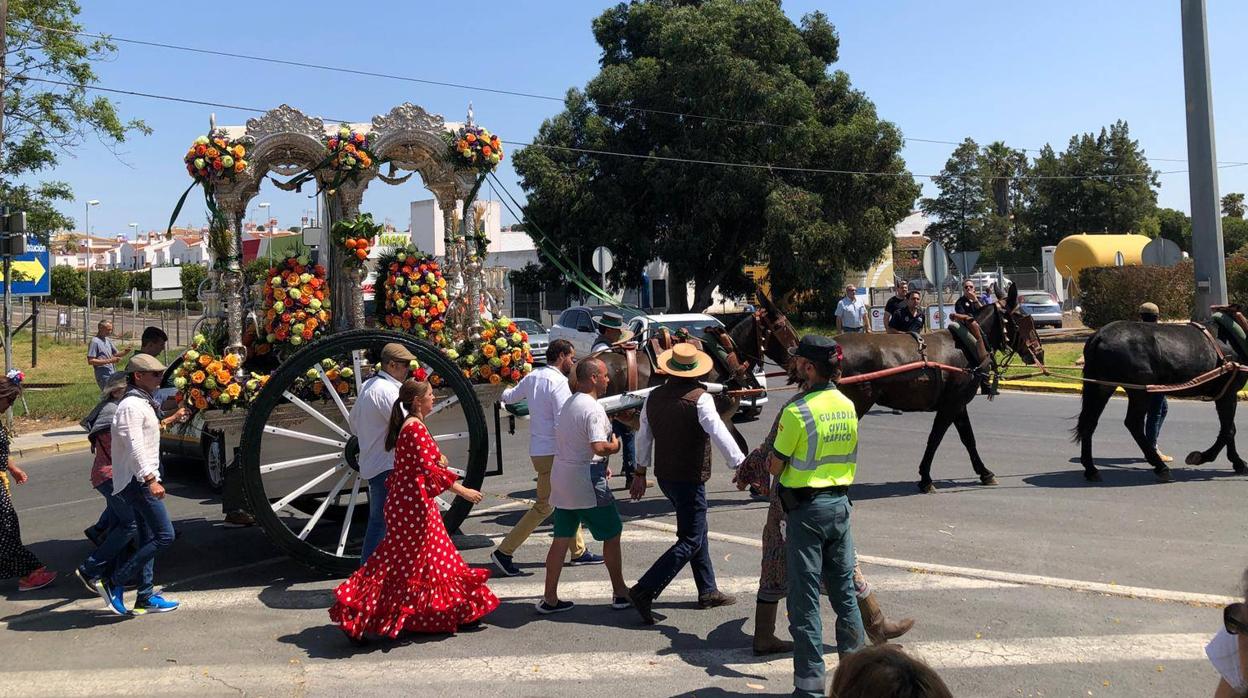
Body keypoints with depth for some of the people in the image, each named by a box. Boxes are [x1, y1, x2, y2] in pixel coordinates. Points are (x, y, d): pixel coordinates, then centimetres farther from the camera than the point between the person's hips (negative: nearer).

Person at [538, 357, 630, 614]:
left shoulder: (568, 404, 13)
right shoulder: (593, 409, -17)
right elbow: (599, 447, -28)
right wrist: (614, 446, -7)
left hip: (561, 478, 8)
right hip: (586, 482, -8)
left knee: (561, 539, 11)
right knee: (612, 534, 7)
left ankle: (549, 598, 14)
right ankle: (620, 593, 16)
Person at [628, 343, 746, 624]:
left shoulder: (653, 397, 4)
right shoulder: (699, 398, -16)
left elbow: (644, 437, 12)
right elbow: (719, 434, -23)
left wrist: (641, 472, 21)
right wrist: (741, 464, -19)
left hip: (664, 475, 8)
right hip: (689, 479, -8)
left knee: (697, 530, 20)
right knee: (690, 541, -2)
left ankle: (708, 591, 27)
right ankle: (645, 590, -10)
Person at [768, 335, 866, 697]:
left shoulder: (797, 411, -18)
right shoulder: (848, 406, 3)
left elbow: (776, 467, -10)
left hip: (806, 508, -6)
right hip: (840, 503, 6)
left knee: (805, 599, 2)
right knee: (844, 591, 16)